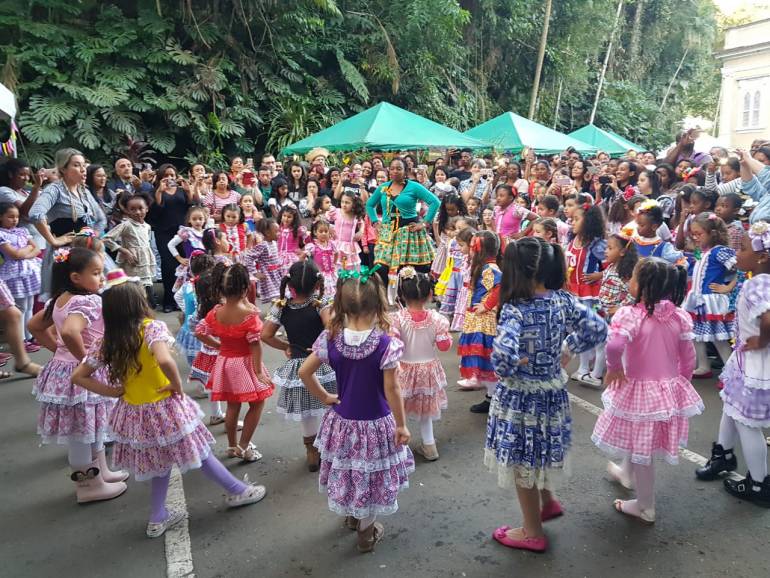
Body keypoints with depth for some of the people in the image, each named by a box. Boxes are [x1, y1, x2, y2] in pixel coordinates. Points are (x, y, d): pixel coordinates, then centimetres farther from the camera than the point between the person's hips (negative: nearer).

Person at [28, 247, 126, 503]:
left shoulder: (60, 299, 6)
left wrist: (56, 347, 12)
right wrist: (83, 357, -25)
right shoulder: (88, 302, -23)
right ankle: (90, 485, 20)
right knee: (82, 432, 5)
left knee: (88, 429, 22)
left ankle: (100, 471, 38)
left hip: (63, 369, 9)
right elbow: (70, 331, -40)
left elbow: (35, 325, 16)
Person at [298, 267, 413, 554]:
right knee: (369, 474, 17)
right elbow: (391, 389, -18)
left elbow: (304, 372, -6)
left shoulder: (330, 338, -13)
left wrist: (325, 397, 7)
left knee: (347, 468, 27)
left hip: (342, 420, 4)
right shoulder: (386, 344, -23)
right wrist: (401, 425, -6)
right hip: (375, 423, -3)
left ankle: (352, 516, 51)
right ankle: (367, 532, 34)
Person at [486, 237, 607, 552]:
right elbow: (598, 329, -4)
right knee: (540, 453, 30)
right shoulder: (563, 300, -8)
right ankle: (548, 501, 50)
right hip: (554, 392, 7)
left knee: (522, 461, 13)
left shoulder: (514, 309, -27)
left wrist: (507, 371, -18)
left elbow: (503, 355, -40)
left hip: (520, 396, -6)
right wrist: (567, 349, 4)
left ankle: (533, 533, 31)